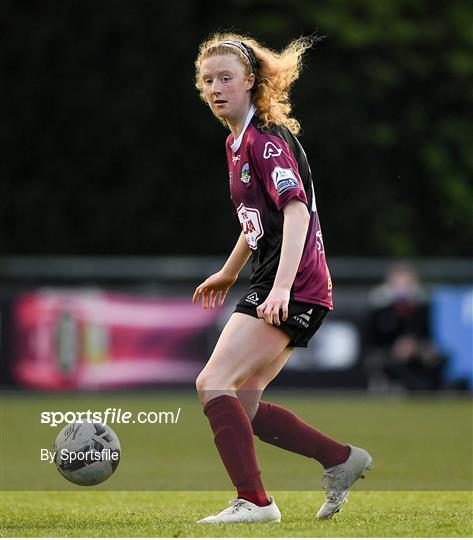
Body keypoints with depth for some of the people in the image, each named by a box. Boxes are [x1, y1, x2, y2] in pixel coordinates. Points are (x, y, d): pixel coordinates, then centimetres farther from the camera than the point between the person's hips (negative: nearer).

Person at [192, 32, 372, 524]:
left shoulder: (265, 138, -13)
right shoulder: (237, 142, 17)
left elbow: (297, 210, -24)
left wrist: (281, 287, -34)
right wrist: (228, 273, 41)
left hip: (294, 289, -10)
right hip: (272, 286, 10)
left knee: (213, 382, -16)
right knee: (242, 405, 11)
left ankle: (253, 502, -17)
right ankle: (343, 460, 20)